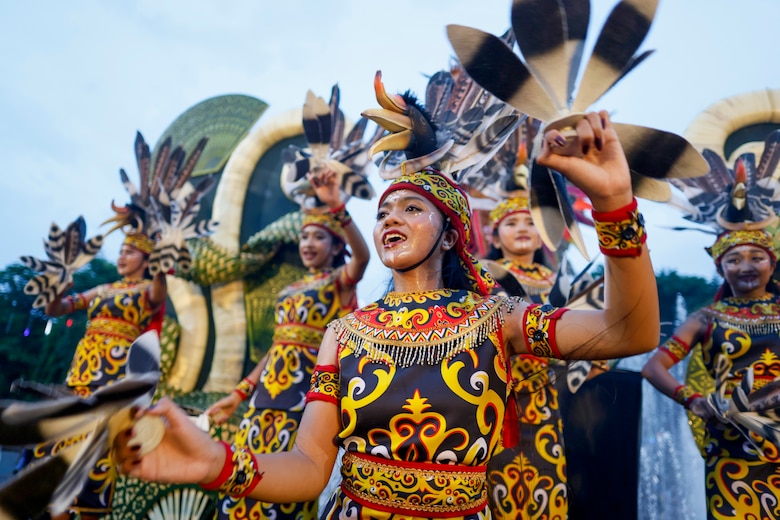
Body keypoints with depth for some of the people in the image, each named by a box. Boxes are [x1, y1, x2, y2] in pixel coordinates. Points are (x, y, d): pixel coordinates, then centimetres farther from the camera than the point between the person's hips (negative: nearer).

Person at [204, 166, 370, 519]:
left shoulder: (340, 280, -2)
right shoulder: (291, 290, 17)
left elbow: (362, 254, -24)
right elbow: (279, 345, 17)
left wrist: (336, 206, -36)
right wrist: (241, 392, 14)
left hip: (307, 388, -7)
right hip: (271, 387, 7)